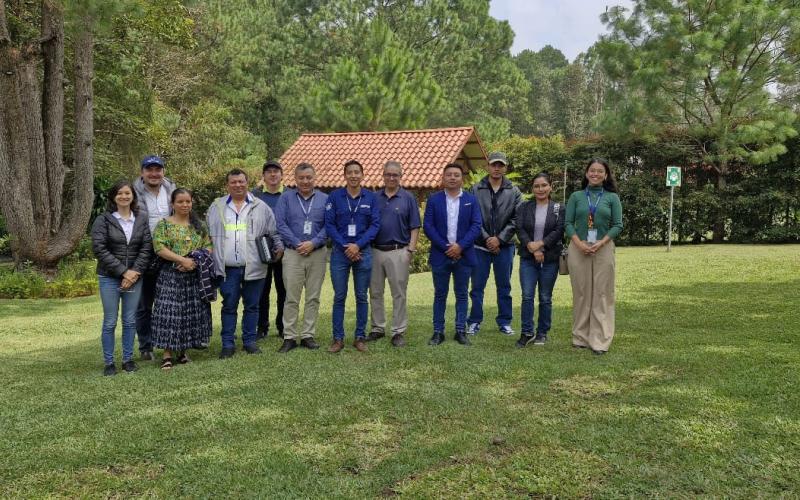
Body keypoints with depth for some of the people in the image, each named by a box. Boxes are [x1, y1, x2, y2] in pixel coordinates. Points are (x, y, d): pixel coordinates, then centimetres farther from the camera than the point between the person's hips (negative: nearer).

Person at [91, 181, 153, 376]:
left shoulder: (142, 220, 7)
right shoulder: (103, 220, -2)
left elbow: (146, 248, 2)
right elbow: (99, 249, -10)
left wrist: (135, 271, -10)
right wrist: (123, 272, -14)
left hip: (134, 277, 3)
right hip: (110, 277, -3)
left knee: (130, 321, 8)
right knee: (110, 322, 2)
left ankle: (128, 359, 19)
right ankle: (109, 363, 12)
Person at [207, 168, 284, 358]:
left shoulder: (260, 207, 7)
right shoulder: (217, 207, 10)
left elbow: (273, 232, 12)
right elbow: (209, 233, 14)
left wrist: (279, 247, 3)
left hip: (254, 267, 0)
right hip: (228, 267, 0)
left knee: (252, 305, 7)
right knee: (229, 306, 3)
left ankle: (249, 341, 18)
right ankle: (228, 344, 10)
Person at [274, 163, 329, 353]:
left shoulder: (324, 199, 7)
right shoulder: (286, 198, 5)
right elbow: (281, 224, -3)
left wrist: (313, 243, -13)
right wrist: (298, 244, -11)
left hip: (318, 253, 2)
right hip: (293, 253, -1)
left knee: (313, 297, 6)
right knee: (291, 298, -1)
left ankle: (308, 335, 14)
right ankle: (289, 337, 6)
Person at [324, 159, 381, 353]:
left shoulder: (370, 197, 3)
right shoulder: (335, 196, 1)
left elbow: (375, 224, -2)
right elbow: (329, 224, -2)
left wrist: (358, 245, -12)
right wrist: (345, 247, -10)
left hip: (363, 251, 1)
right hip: (340, 252, -1)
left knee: (361, 297, 6)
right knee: (339, 297, 3)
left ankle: (360, 337, 15)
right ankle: (338, 338, 11)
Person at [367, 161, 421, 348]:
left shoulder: (408, 198, 1)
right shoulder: (374, 198, 9)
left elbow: (414, 227, 0)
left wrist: (410, 250, -8)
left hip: (398, 252, -3)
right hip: (375, 251, 3)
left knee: (399, 294, 1)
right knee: (375, 292, 10)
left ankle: (398, 332, 9)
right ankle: (378, 328, 22)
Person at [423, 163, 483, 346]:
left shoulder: (471, 200, 4)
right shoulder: (434, 199, 2)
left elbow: (476, 226, -2)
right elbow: (428, 226, -3)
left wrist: (460, 246, -13)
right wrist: (446, 247, -11)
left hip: (463, 255, 1)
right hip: (440, 255, 0)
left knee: (461, 295, 7)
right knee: (440, 295, 6)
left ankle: (461, 331, 15)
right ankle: (438, 331, 12)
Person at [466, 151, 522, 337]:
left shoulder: (514, 192, 2)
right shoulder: (476, 190, -1)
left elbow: (516, 219, -3)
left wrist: (500, 238, -11)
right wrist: (486, 238, -10)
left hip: (504, 246, 1)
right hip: (481, 245, -1)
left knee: (504, 286, 10)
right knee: (477, 286, 5)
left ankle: (504, 322, 20)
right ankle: (474, 321, 15)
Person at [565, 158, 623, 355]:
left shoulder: (612, 198, 7)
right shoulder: (576, 196, 8)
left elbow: (618, 225, 1)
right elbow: (568, 223, 3)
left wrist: (601, 243, -13)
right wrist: (579, 243, -12)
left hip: (603, 249, -1)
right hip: (578, 249, 1)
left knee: (602, 294, -1)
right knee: (581, 293, 5)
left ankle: (600, 340, 3)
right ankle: (580, 337, 14)